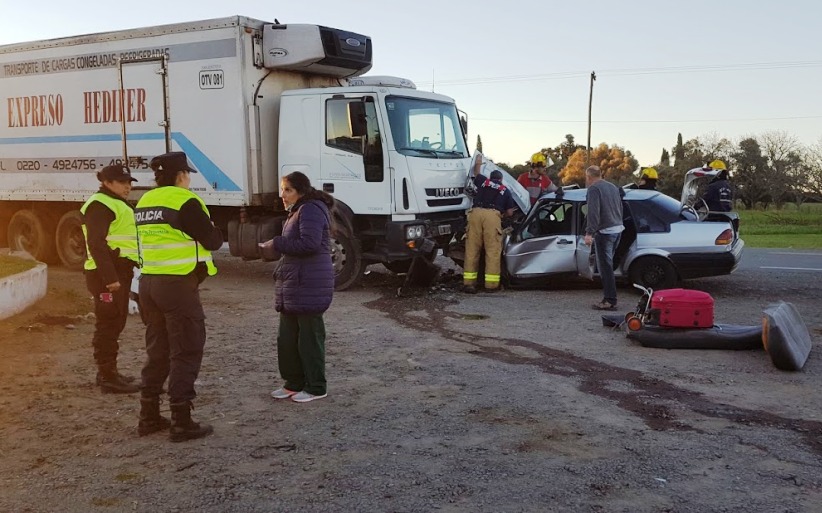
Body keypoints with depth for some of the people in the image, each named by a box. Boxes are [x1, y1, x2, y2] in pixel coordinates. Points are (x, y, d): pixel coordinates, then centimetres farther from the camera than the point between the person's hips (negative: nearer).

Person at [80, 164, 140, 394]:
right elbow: (96, 244, -22)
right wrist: (110, 277, -27)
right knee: (108, 325, -7)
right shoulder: (100, 206, -13)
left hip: (119, 272, 11)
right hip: (108, 275, -11)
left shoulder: (116, 204, 20)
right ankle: (108, 377, -2)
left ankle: (108, 372, 29)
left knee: (115, 323, 17)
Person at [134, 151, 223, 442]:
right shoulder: (185, 202, -13)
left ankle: (148, 418, 23)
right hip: (178, 286, -8)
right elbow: (213, 241, -10)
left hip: (148, 282, 8)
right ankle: (182, 423, 1)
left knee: (157, 352, 17)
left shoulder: (145, 202, 12)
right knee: (186, 354, -1)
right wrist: (214, 231, 11)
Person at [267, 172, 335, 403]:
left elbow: (309, 244, -24)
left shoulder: (310, 210, -13)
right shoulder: (298, 211, 19)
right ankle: (294, 382, 24)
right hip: (292, 286, 10)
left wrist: (276, 243, -17)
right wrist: (277, 245, 8)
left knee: (309, 337, -1)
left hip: (309, 286, -10)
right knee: (287, 337, 13)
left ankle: (316, 387, 9)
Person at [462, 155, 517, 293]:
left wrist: (478, 161, 70)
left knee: (472, 248, 2)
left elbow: (476, 172, 52)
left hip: (476, 212, 2)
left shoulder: (483, 182, 28)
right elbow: (510, 212, 23)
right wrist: (502, 214, 44)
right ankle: (491, 284, -3)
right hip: (493, 215, -2)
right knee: (493, 249, 0)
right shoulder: (505, 190, 26)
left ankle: (469, 282, 0)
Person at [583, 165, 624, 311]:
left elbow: (593, 212, -19)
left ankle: (610, 301, -9)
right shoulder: (613, 187, 19)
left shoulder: (594, 189, -8)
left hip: (604, 232, -9)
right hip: (617, 229, 9)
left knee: (605, 267, -7)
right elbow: (620, 209, 25)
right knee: (607, 265, 16)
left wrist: (589, 233, -22)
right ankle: (609, 297, 18)